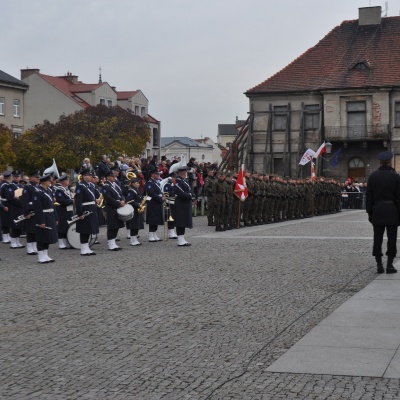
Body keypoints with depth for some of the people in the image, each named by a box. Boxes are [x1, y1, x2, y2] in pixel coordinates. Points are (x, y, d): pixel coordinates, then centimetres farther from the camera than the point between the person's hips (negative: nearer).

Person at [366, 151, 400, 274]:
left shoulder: (373, 176, 0)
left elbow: (369, 196, 0)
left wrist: (369, 213, 7)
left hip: (377, 211, 2)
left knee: (377, 238, 7)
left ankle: (379, 265, 7)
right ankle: (389, 265, 3)